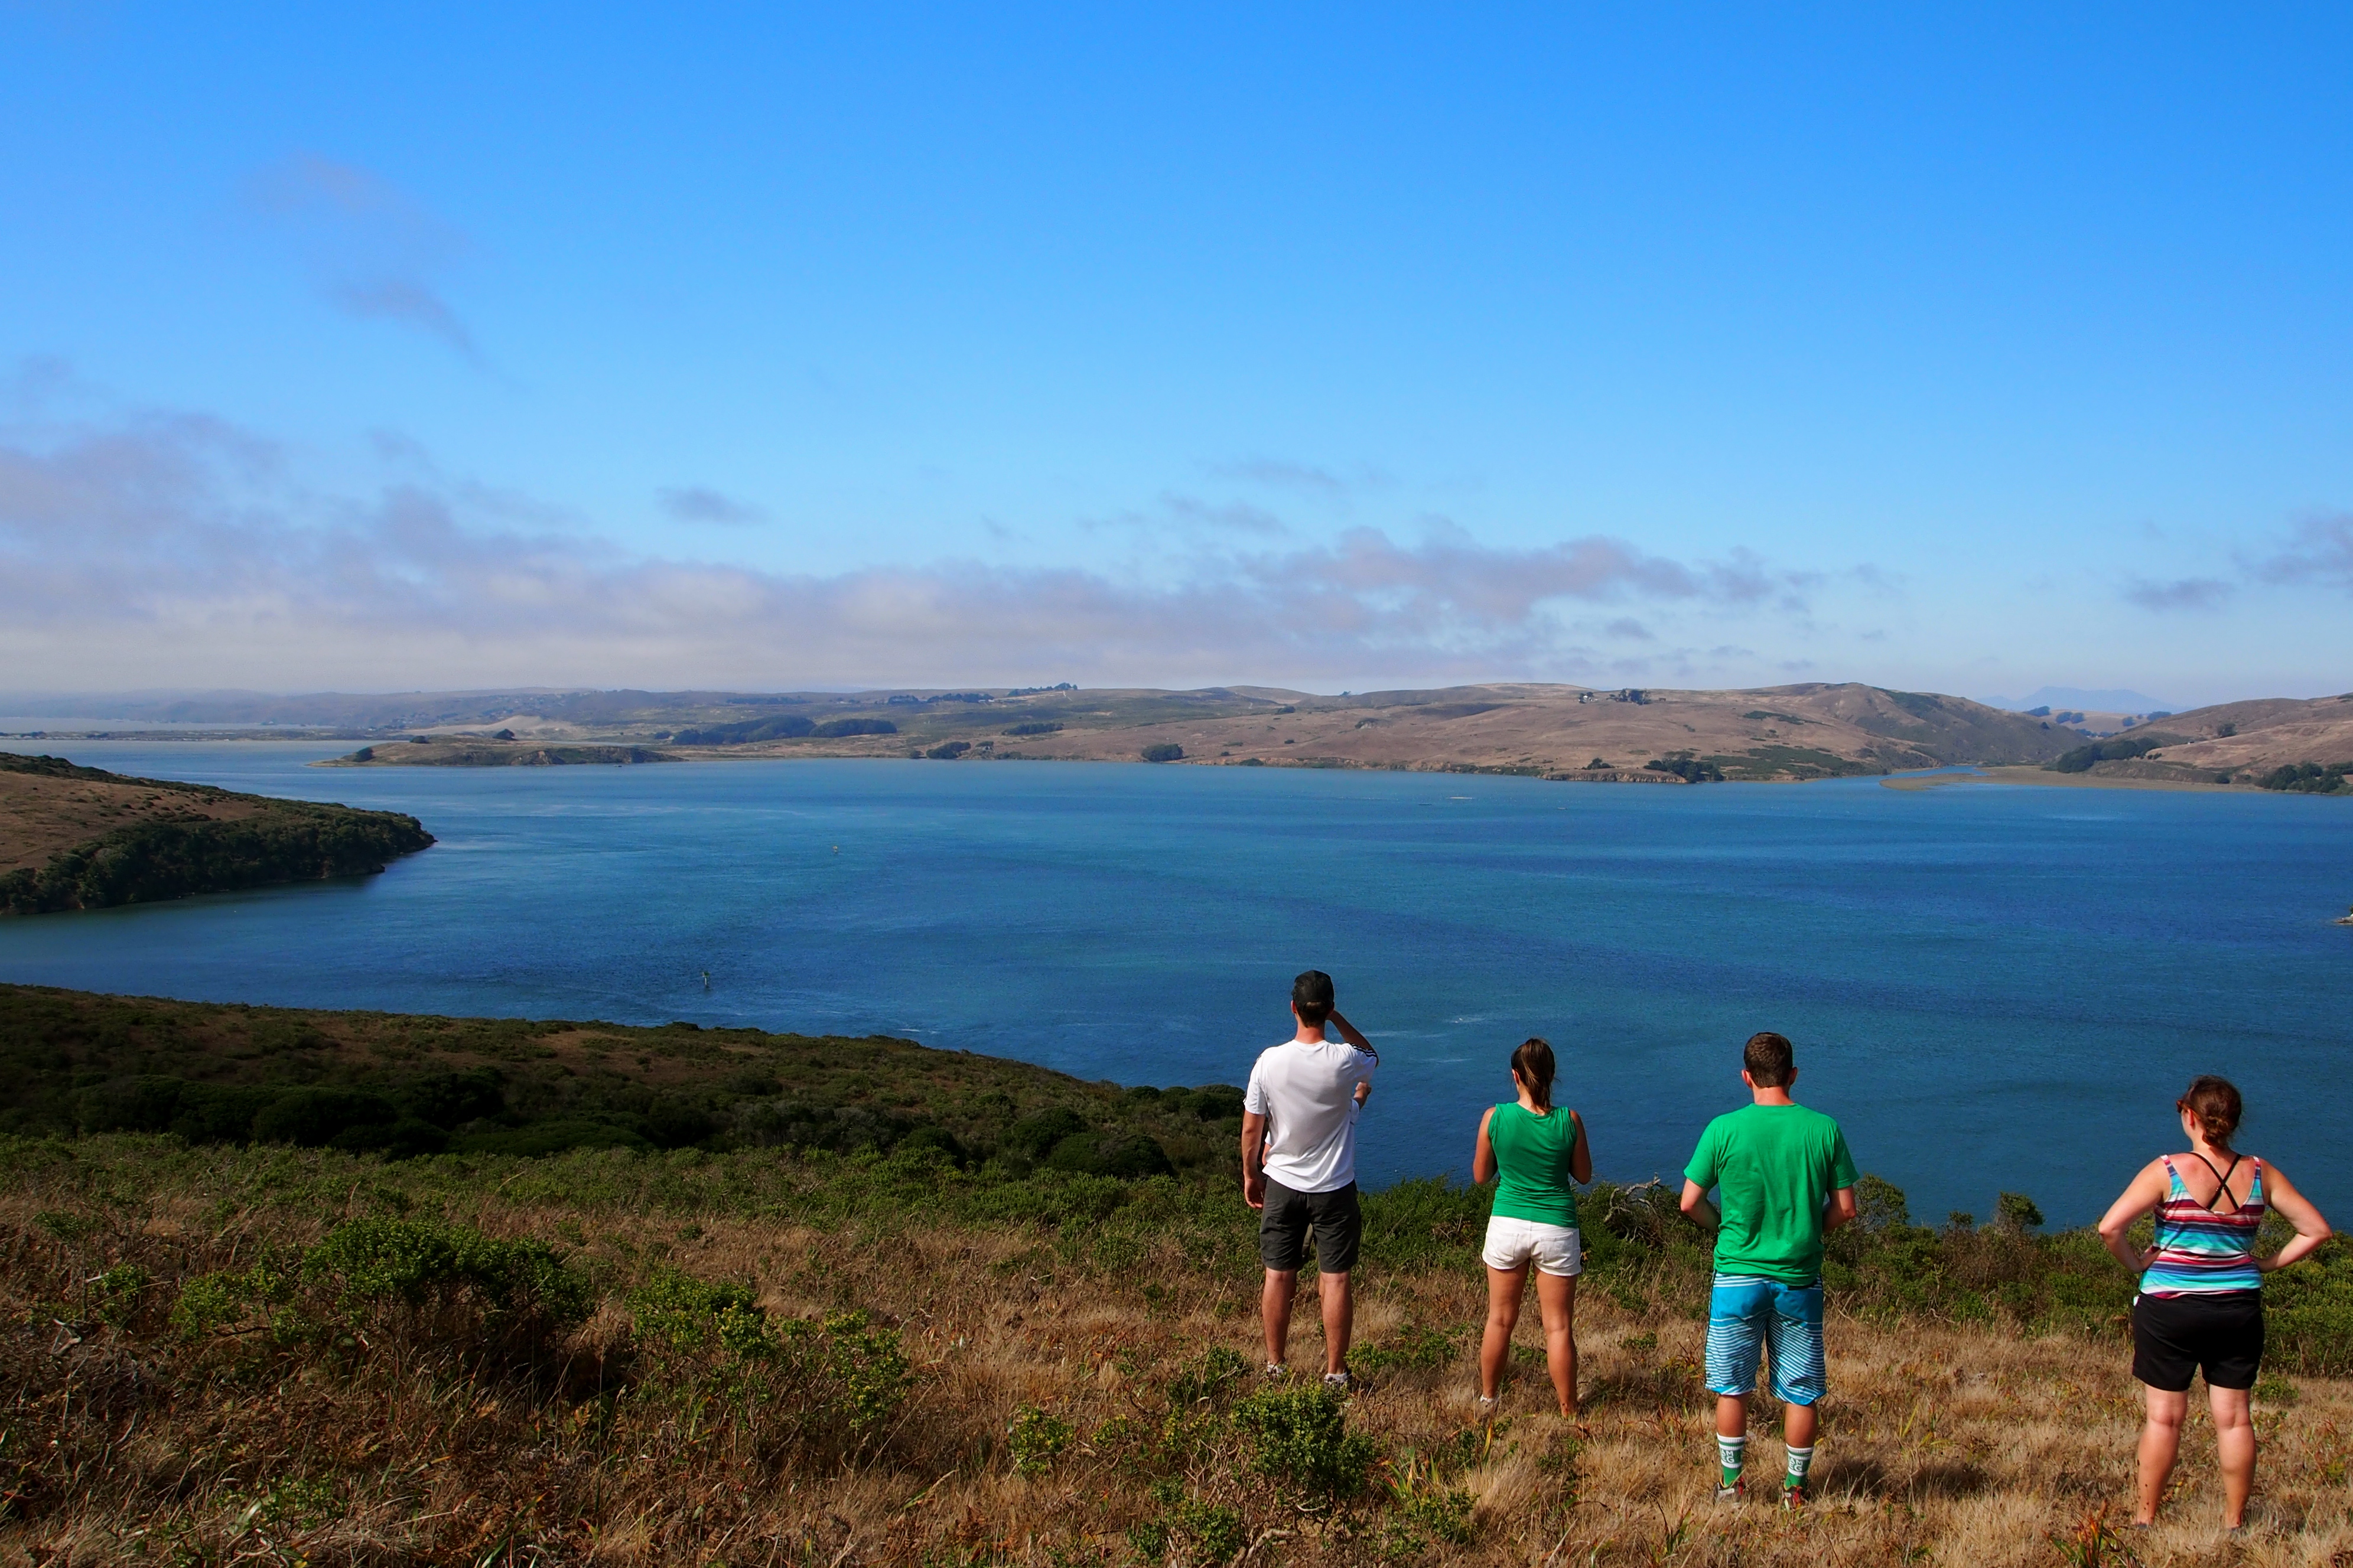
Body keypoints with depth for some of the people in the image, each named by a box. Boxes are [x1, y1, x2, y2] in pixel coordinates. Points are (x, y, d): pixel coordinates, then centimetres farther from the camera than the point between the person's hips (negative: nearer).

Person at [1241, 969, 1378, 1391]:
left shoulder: (1270, 1061, -13)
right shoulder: (1346, 1061, -15)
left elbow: (1252, 1127, -4)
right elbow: (1373, 1057, 12)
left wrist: (1250, 1174, 11)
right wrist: (1338, 1020, 6)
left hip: (1281, 1184, 1)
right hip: (1335, 1187, -1)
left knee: (1279, 1276, 11)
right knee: (1335, 1279, 6)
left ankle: (1275, 1366, 22)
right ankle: (1335, 1372, 12)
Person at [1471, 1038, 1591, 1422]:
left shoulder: (1494, 1118, -10)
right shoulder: (1569, 1120, -10)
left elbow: (1480, 1176, 3)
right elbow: (1584, 1175, 4)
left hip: (1507, 1226, 1)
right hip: (1556, 1231, -1)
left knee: (1500, 1320, 16)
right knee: (1558, 1327, 9)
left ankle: (1488, 1402, 30)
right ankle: (1568, 1413, 17)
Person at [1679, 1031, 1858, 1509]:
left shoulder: (1724, 1129, -10)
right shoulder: (1824, 1129, -5)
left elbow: (1691, 1202, -5)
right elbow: (1845, 1207, 0)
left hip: (1738, 1276, -1)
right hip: (1800, 1278, 1)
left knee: (1731, 1387, 12)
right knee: (1801, 1392, 13)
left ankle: (1732, 1485, 20)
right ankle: (1795, 1488, 21)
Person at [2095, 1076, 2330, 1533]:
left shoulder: (2167, 1171, -12)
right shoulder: (2261, 1175, -1)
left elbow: (2110, 1228, -19)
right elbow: (2316, 1230, 3)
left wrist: (2137, 1263, -3)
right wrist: (2269, 1264, 8)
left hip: (2169, 1307, -3)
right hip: (2239, 1309, 3)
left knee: (2164, 1415, 5)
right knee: (2233, 1417, 10)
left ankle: (2146, 1517, 12)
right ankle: (2235, 1522, 16)